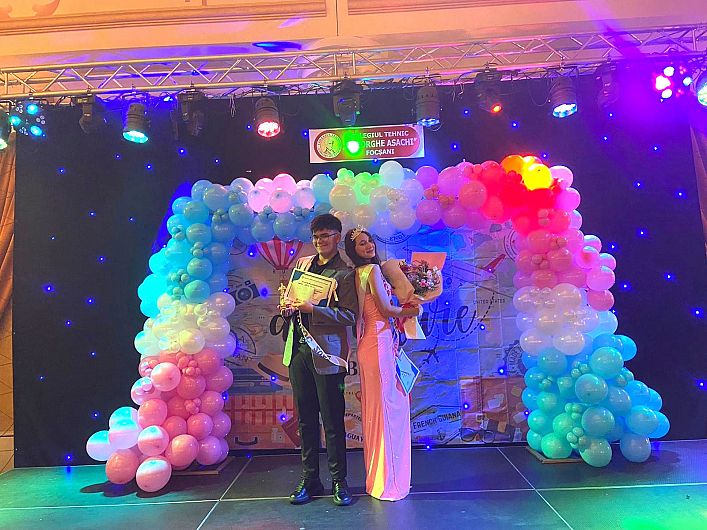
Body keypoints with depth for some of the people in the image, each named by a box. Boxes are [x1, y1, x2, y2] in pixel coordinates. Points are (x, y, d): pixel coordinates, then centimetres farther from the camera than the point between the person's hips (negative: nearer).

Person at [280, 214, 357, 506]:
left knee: (332, 422, 4)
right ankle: (310, 480, 27)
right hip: (298, 351, 6)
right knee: (306, 420, 14)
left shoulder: (345, 273, -7)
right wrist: (288, 309, 0)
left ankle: (339, 481, 20)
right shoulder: (302, 263, 14)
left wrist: (313, 309, -21)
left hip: (326, 355, -6)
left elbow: (349, 316, -14)